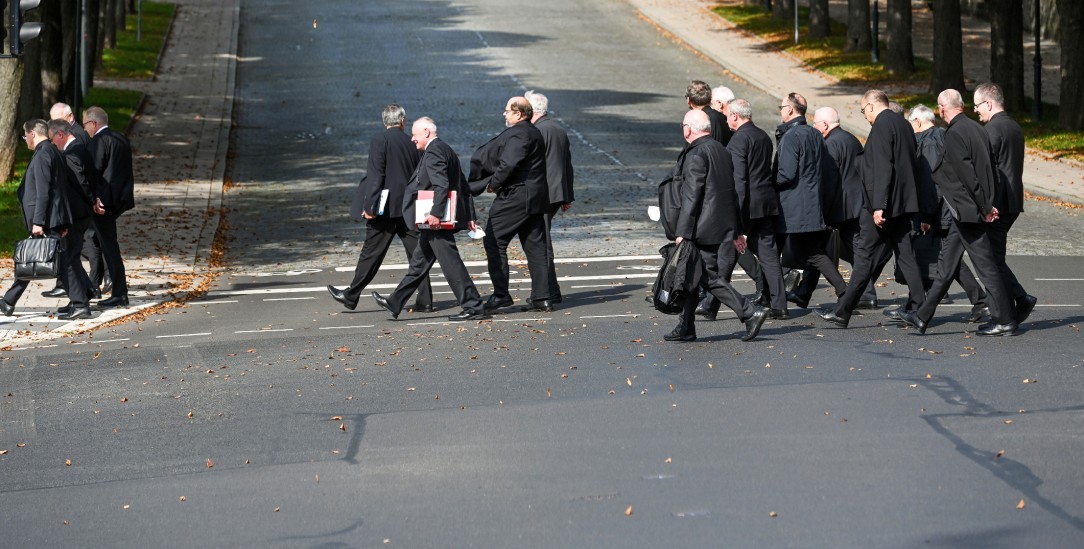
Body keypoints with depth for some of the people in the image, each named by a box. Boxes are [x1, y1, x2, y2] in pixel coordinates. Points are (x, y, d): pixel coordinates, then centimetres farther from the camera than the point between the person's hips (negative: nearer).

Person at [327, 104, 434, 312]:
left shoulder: (380, 140, -9)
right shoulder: (412, 143, 7)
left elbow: (376, 175, -16)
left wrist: (369, 206, -15)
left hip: (386, 209, -4)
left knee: (371, 252, 2)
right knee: (417, 253, 5)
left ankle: (351, 295, 11)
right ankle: (425, 301, 3)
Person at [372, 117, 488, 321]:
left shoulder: (433, 152, -14)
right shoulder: (444, 149, 17)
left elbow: (442, 185, -26)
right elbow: (463, 186, 17)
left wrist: (435, 213, -29)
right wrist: (469, 216, 18)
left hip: (437, 221, -11)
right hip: (440, 219, 11)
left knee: (450, 262, -8)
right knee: (419, 261, 15)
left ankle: (474, 307, -6)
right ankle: (395, 303, 24)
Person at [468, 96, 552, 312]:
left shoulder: (516, 134, -14)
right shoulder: (534, 133, 17)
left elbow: (508, 164, -25)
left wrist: (494, 184, -10)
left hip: (514, 196, -9)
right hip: (536, 197, 9)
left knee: (494, 241, -2)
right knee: (535, 247, 9)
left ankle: (501, 294, -4)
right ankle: (542, 298, 9)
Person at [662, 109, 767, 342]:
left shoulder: (696, 154, -14)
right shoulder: (722, 150, 14)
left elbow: (691, 196, -19)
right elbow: (732, 193, 18)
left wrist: (682, 233, -17)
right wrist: (737, 231, 22)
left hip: (705, 230, -9)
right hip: (726, 227, 9)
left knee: (712, 278, -6)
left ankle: (750, 314, -11)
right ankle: (685, 328, 15)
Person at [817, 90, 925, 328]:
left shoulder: (881, 126, -13)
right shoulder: (903, 124, 15)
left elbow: (882, 168, -21)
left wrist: (878, 206, -23)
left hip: (882, 205, -9)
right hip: (903, 203, 9)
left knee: (865, 258, -5)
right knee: (905, 255, 8)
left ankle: (842, 312, -1)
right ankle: (917, 310, 6)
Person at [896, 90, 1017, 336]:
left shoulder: (954, 134, -16)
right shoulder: (976, 128, 11)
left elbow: (968, 174, -20)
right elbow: (988, 170, 12)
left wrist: (985, 207, -14)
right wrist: (988, 204, 13)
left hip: (966, 211, -9)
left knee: (986, 265, -3)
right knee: (946, 263, 11)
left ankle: (1005, 321, 2)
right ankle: (922, 317, 15)